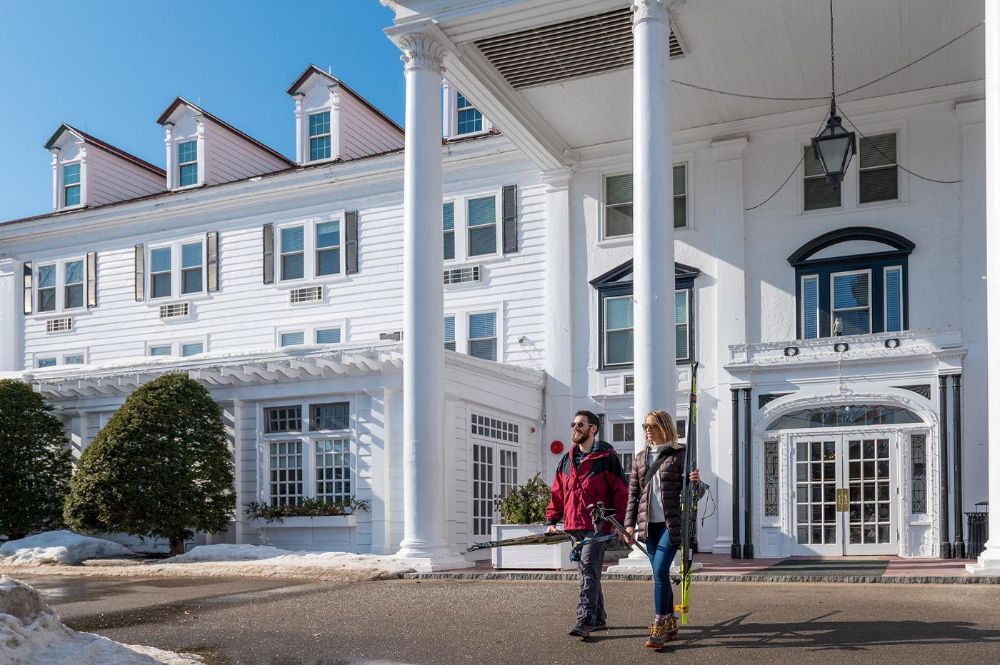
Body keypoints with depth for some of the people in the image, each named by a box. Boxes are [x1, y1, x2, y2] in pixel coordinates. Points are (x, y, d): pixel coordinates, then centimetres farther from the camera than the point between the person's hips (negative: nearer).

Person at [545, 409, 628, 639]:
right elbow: (557, 492, 17)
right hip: (574, 526, 7)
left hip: (598, 525, -7)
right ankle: (598, 617, 24)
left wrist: (620, 522, -13)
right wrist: (551, 520, 9)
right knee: (587, 571, 13)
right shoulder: (567, 460, 15)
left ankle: (585, 620, -16)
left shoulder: (607, 457, -5)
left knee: (588, 570, -14)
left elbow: (621, 491, -7)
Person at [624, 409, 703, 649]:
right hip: (649, 524, 5)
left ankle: (659, 626, -8)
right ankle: (670, 623, 20)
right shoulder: (641, 458, 12)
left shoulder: (679, 454, -2)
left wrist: (696, 483, -24)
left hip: (672, 523, -5)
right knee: (660, 574, 9)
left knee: (660, 571, -14)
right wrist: (630, 523, 6)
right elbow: (633, 494, 14)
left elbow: (696, 492, 0)